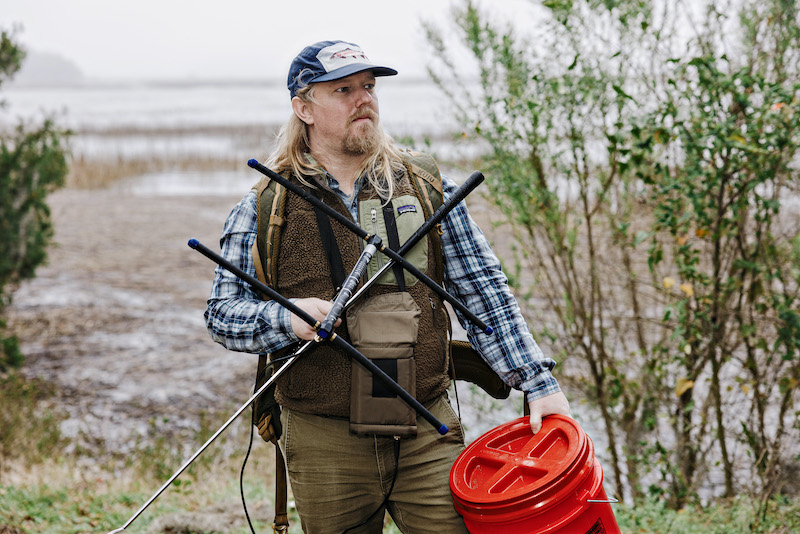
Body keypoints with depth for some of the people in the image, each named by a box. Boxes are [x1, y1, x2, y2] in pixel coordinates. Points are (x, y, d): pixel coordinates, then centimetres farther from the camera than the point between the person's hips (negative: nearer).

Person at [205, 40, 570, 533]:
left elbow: (484, 294, 5)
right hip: (324, 445, -1)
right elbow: (223, 312, 2)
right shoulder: (264, 209, 2)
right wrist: (288, 318, -18)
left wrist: (540, 384, -3)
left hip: (428, 436, 1)